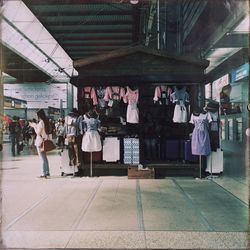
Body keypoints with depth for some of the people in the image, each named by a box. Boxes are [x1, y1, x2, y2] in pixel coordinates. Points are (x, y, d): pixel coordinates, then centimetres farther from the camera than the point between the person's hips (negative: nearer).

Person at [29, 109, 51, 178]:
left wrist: (34, 126, -4)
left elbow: (38, 132, -16)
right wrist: (35, 125, 21)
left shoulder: (41, 122, -17)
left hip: (40, 142, -8)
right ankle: (47, 172, 24)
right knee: (44, 157, 17)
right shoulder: (46, 121, 8)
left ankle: (43, 174, -1)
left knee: (42, 158, -5)